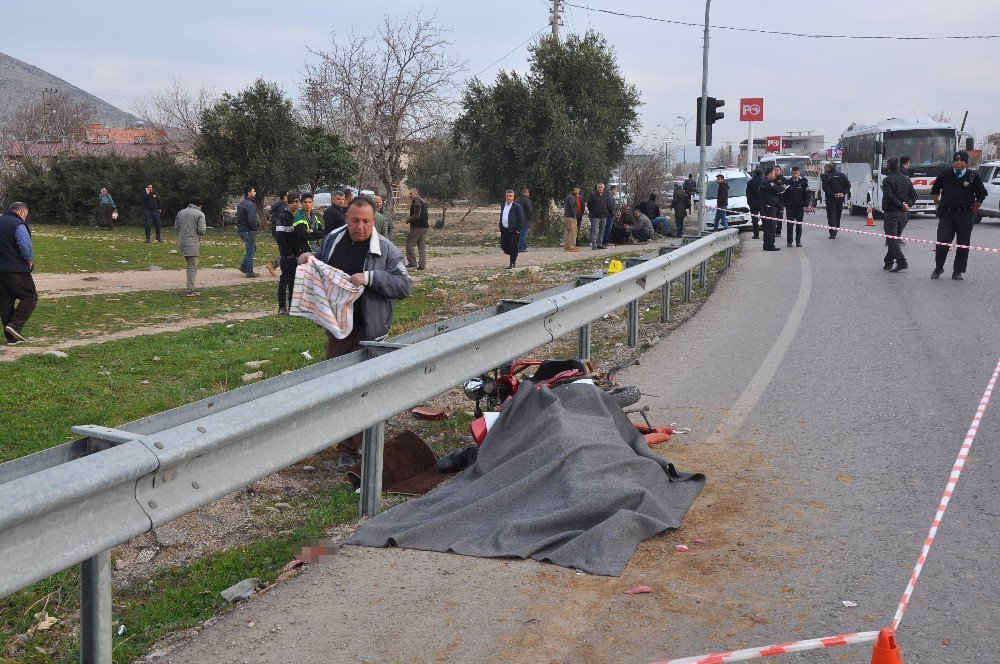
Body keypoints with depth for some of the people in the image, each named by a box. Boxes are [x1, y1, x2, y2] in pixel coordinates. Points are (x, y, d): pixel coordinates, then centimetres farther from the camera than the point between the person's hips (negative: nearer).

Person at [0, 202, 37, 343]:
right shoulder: (18, 225, -11)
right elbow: (25, 246, -21)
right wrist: (30, 261, -5)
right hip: (16, 270, -8)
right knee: (30, 297, 2)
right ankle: (15, 325, -13)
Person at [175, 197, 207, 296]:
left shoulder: (181, 212, 13)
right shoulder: (200, 214, -6)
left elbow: (176, 226, 12)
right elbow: (201, 230, -13)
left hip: (182, 242, 6)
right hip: (193, 243, -6)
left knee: (189, 266, 18)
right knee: (193, 267, -3)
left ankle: (190, 288, 19)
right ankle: (190, 290, -4)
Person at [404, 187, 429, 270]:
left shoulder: (417, 202, -12)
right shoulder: (423, 201, 18)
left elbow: (417, 215, -20)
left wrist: (408, 220, -7)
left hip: (417, 227, -9)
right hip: (424, 226, 9)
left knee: (409, 244, -2)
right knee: (422, 245, 7)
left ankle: (412, 262, -4)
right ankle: (422, 265, 5)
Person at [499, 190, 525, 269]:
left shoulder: (517, 207, -8)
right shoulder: (503, 206, 13)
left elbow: (521, 219, -9)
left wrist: (518, 230, -13)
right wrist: (501, 228, 15)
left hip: (513, 230, -6)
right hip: (504, 230, 6)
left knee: (513, 247, -3)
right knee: (503, 246, 6)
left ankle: (513, 263, 8)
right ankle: (512, 256, 30)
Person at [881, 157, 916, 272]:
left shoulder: (887, 180, -11)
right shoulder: (906, 179, 10)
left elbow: (889, 197, -21)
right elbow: (913, 195, 9)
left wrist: (902, 205, -13)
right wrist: (907, 204, -3)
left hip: (891, 213, -7)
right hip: (904, 214, 7)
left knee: (891, 239, -5)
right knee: (895, 238, 15)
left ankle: (901, 262, -17)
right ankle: (888, 262, 20)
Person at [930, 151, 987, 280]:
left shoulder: (974, 176, 1)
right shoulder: (945, 175, 5)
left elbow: (981, 196, 9)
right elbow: (935, 191, 20)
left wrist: (973, 212, 5)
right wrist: (938, 205, 12)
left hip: (965, 216, -1)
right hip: (946, 214, 1)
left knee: (963, 245, 2)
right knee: (942, 243, -1)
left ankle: (958, 272, 10)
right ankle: (938, 269, 15)